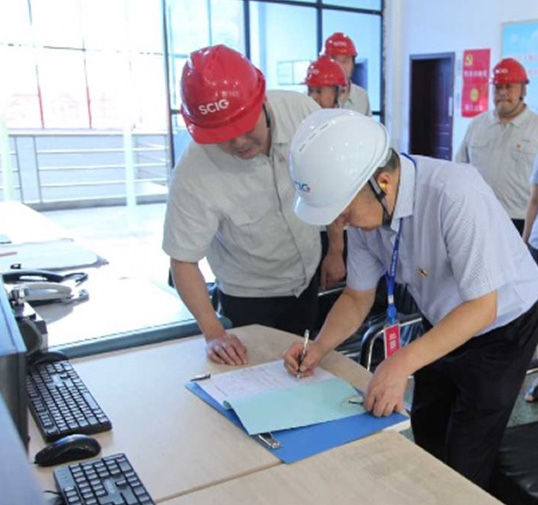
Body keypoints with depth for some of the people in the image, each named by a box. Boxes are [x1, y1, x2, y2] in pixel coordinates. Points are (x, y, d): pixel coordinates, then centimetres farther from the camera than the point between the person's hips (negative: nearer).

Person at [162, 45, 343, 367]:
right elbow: (183, 261, -22)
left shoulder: (301, 110, -23)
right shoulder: (194, 174, -32)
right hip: (250, 296, -3)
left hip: (308, 277, 4)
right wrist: (214, 333, -29)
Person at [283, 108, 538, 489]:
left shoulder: (455, 195, -36)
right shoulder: (364, 207, -16)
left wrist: (403, 362, -40)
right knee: (426, 442, 20)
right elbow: (358, 295, -3)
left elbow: (481, 306, -31)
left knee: (463, 465, 1)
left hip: (502, 327, -6)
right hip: (443, 325, 6)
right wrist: (319, 347, -19)